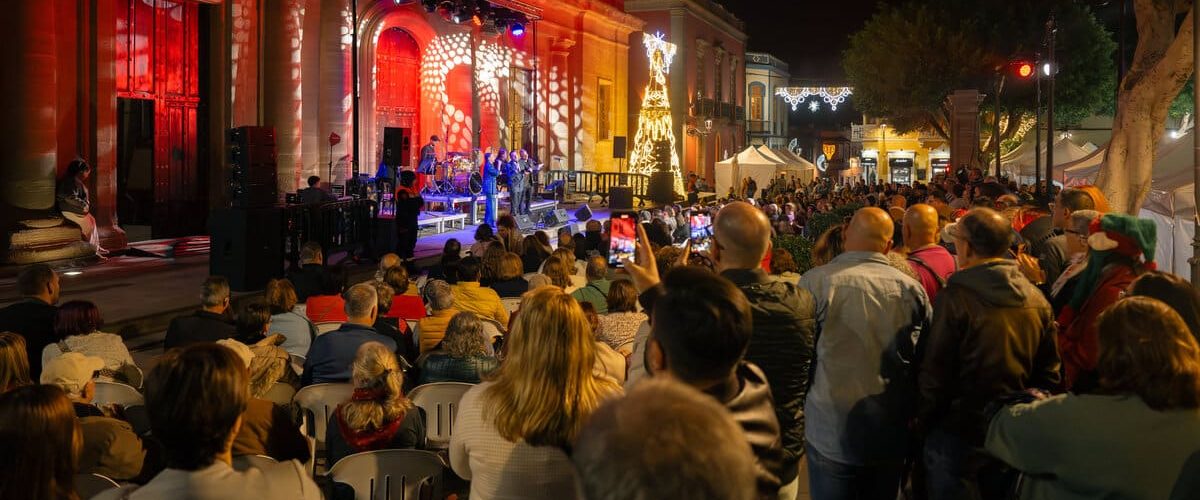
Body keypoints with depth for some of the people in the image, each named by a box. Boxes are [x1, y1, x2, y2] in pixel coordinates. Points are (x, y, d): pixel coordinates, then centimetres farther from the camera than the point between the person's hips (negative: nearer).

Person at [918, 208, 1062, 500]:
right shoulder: (1036, 298, -2)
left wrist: (923, 421, -2)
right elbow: (1049, 374, 6)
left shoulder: (954, 298, -20)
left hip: (959, 434, -5)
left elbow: (934, 374, -17)